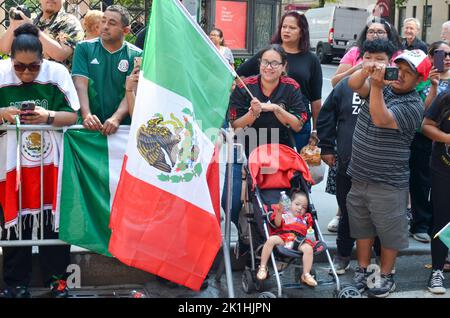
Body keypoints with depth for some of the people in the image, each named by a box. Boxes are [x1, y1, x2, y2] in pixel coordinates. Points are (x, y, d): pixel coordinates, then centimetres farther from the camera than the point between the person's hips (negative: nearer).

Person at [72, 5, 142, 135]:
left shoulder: (135, 55, 4)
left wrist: (116, 118, -21)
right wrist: (87, 115, -18)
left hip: (121, 125, 0)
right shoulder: (84, 48, 8)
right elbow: (81, 84, -2)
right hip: (90, 125, 1)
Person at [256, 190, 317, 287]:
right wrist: (278, 212, -14)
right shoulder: (284, 214, 19)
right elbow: (277, 224, -1)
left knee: (308, 248, -27)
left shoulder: (305, 218, 33)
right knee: (271, 239, -32)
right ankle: (263, 267, -23)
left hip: (298, 242, 3)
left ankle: (306, 274, -19)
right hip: (282, 238, -3)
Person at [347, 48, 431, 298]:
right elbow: (353, 84, -12)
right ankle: (362, 271, 33)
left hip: (388, 184, -6)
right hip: (359, 176, 6)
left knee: (389, 231, 8)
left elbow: (381, 120, -28)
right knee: (362, 227, 18)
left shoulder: (413, 106, -15)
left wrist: (376, 85, -33)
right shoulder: (381, 86, 4)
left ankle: (386, 276, 24)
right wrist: (367, 71, -32)